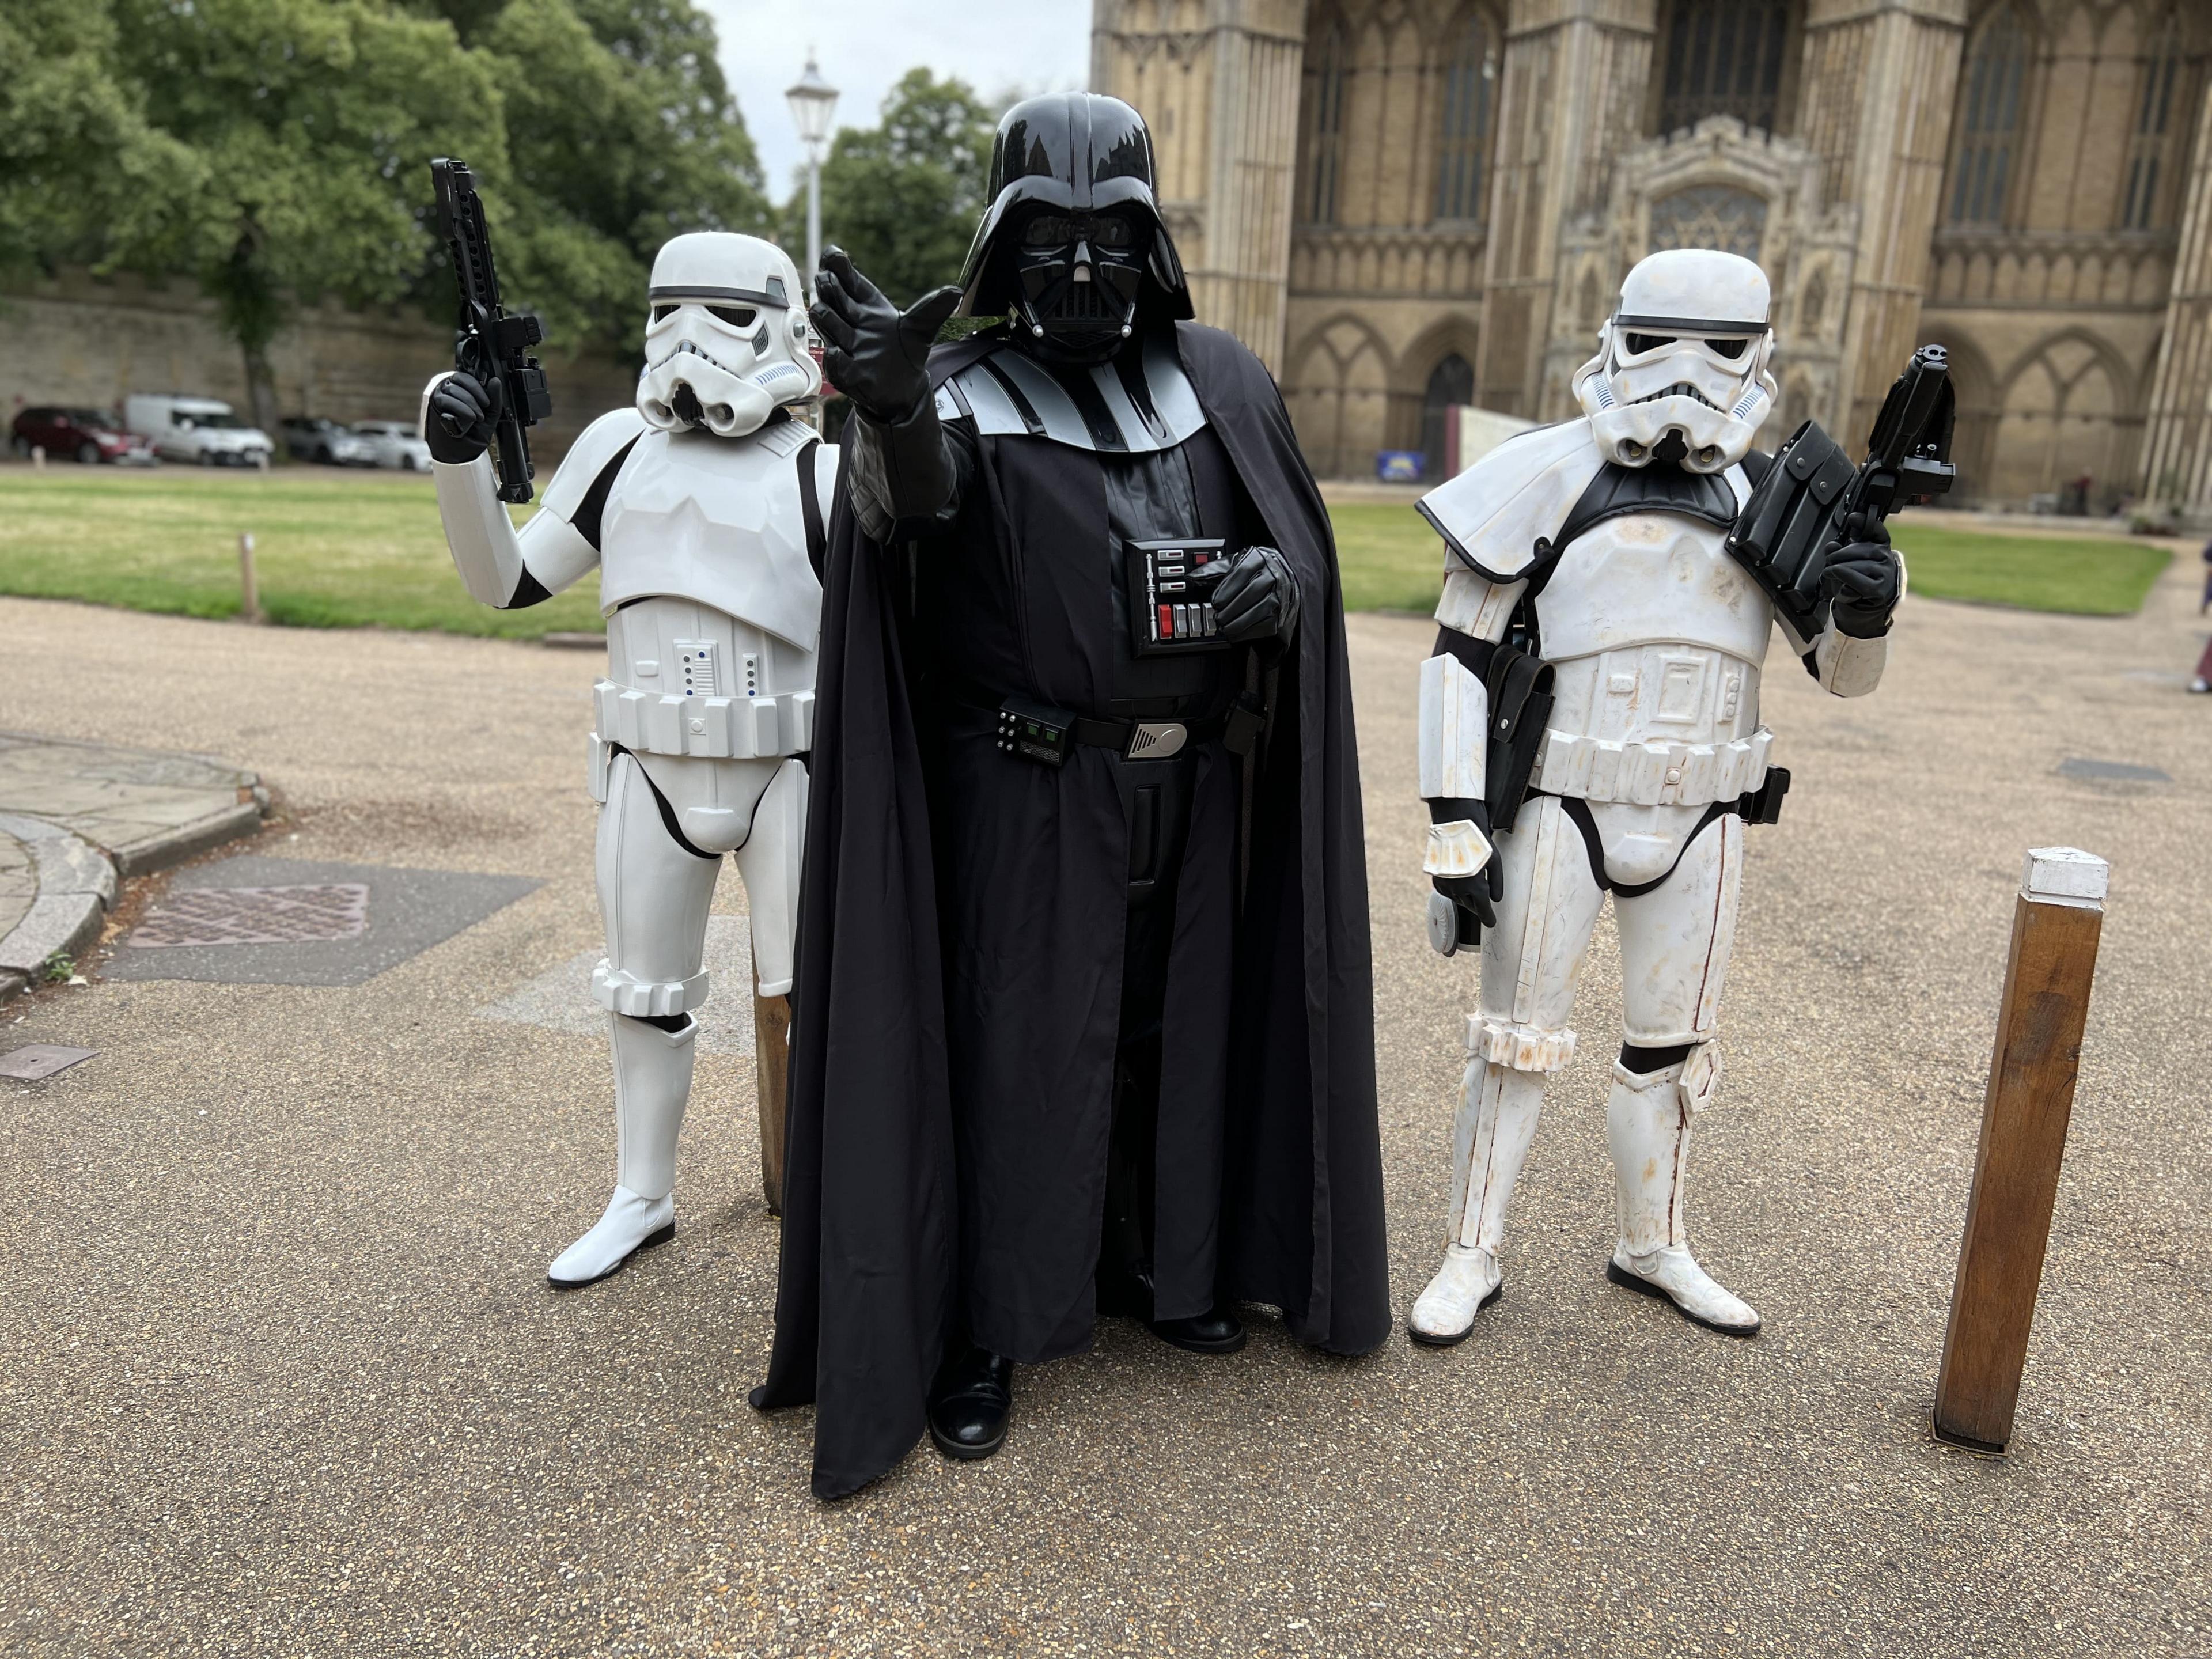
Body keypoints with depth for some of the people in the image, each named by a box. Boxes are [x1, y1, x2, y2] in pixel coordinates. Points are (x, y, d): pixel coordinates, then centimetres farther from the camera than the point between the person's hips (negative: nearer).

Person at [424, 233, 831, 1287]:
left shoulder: (817, 473, -6)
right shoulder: (620, 448, 4)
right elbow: (508, 582, 6)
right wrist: (460, 461, -6)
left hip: (787, 773, -3)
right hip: (649, 772, 4)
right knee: (645, 997, 15)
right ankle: (642, 1199, 33)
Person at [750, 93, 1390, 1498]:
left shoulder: (1221, 381, 7)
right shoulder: (968, 389, -5)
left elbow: (1306, 541, 13)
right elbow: (913, 499, -27)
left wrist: (1283, 581, -12)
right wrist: (890, 407, -51)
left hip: (1193, 787, 5)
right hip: (1031, 792, -4)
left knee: (1177, 1030, 15)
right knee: (1020, 1048, 0)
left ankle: (1156, 1263, 36)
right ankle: (981, 1333, 15)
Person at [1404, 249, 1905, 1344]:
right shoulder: (1551, 477, -7)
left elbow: (1844, 673, 9)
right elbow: (1462, 658, -7)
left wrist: (1867, 607, -16)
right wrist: (1457, 828, -12)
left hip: (1701, 825, 4)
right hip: (1558, 812, -4)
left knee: (1671, 1044, 16)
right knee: (1518, 1039, 6)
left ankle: (1652, 1247, 36)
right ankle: (1472, 1255, 22)